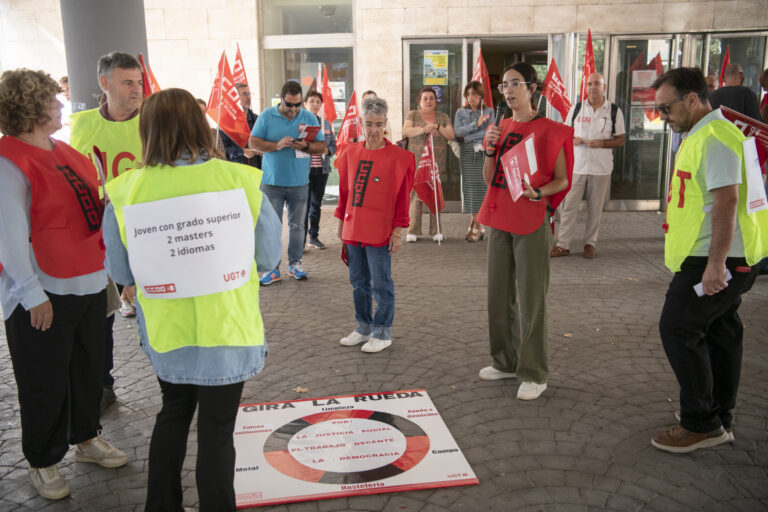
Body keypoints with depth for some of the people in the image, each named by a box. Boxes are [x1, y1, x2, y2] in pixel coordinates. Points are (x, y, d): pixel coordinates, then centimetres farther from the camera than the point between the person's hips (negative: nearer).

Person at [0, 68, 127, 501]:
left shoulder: (65, 152, 10)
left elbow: (93, 206, 17)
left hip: (89, 283, 8)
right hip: (44, 295, -7)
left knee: (88, 369, 19)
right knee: (46, 384, 7)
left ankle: (87, 438, 38)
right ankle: (44, 463, 26)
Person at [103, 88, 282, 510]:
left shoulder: (125, 192, -12)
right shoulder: (240, 180, -15)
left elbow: (121, 273, -2)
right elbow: (268, 257, -4)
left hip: (166, 334, 2)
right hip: (228, 333, -2)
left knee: (173, 415, 26)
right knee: (217, 429, 14)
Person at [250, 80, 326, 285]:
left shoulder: (309, 118, 6)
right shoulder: (267, 116, 1)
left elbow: (322, 146, 6)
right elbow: (253, 142, -3)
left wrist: (306, 146, -15)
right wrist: (277, 145, -18)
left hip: (299, 182, 2)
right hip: (272, 182, -1)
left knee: (297, 225, 8)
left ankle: (295, 263, 20)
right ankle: (272, 268, 7)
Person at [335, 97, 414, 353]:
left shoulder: (398, 157, -6)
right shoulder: (350, 153, 7)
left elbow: (402, 196, -6)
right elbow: (344, 190, 13)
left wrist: (398, 231, -8)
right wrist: (340, 222, 13)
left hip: (380, 232, -5)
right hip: (352, 230, 5)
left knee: (381, 283, 3)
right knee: (358, 282, 14)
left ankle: (382, 333, 16)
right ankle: (363, 327, 29)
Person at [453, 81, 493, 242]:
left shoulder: (489, 112, 7)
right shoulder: (461, 112, 12)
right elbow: (457, 131, -3)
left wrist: (468, 136, -10)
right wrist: (476, 124, -12)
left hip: (484, 153, -2)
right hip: (467, 153, 2)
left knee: (480, 186, -7)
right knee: (469, 186, -1)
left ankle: (476, 225, -2)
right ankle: (476, 225, 7)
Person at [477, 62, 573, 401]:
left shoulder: (548, 130, -6)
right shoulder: (502, 127, 12)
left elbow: (562, 180, -5)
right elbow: (488, 179, 11)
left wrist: (538, 192, -23)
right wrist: (490, 148, -4)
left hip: (530, 221, -6)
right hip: (499, 219, 7)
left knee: (531, 299, -2)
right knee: (499, 294, 12)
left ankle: (533, 374, 9)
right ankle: (505, 362, 27)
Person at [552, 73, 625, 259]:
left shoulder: (614, 111, 2)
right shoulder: (576, 108, 6)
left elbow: (620, 139, 4)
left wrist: (602, 143, -14)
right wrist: (572, 140, -10)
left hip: (601, 167, -1)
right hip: (576, 165, 1)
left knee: (595, 208, 6)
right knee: (569, 205, 0)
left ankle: (590, 243, 19)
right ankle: (563, 244, 6)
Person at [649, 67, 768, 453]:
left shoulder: (714, 138, -17)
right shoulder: (701, 135, 17)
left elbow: (726, 201, -25)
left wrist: (715, 263, -28)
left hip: (715, 258, -11)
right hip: (715, 258, 11)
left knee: (678, 329, -7)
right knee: (719, 332, 15)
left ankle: (701, 424, 3)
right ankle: (720, 420, 27)